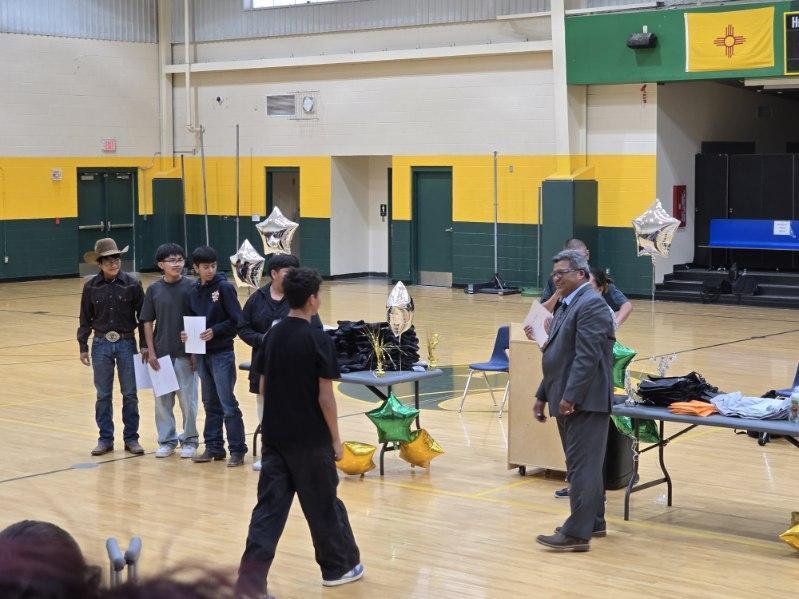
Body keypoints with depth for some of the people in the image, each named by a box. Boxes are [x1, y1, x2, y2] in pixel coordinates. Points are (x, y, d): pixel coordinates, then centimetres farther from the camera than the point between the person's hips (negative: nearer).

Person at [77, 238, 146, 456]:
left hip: (126, 343, -1)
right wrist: (83, 347, 6)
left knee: (130, 394, 5)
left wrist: (144, 345, -1)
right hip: (101, 344, 1)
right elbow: (85, 319, 6)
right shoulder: (91, 287, -2)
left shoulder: (132, 284, -5)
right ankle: (105, 438, 17)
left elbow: (143, 316, 0)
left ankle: (131, 438, 15)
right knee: (103, 395, 8)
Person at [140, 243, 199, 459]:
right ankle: (167, 440, 20)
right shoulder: (154, 289, 1)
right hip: (161, 353, 2)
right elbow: (148, 322, 5)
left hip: (185, 353, -2)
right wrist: (151, 352, -1)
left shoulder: (191, 287, -4)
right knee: (162, 399, 8)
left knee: (188, 399, 3)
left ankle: (189, 440, 16)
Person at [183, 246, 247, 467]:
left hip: (222, 354, -6)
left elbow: (237, 321, -12)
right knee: (210, 404, 13)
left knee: (228, 405, -5)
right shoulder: (194, 291, 7)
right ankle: (214, 447, 21)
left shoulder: (224, 288, -9)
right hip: (202, 354, 6)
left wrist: (215, 331, -21)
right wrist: (187, 335, -2)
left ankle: (237, 450, 0)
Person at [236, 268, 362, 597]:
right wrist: (335, 438, -4)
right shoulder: (319, 340, -14)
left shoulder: (273, 335, 4)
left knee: (269, 508, 4)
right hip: (310, 439, -5)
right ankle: (339, 566, 29)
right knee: (324, 505, 12)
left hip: (274, 436, 5)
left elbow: (263, 387, 11)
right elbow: (325, 397, -14)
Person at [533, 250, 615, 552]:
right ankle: (594, 522, 24)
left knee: (582, 467, -8)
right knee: (584, 465, 16)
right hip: (567, 400, 10)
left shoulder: (591, 304, -14)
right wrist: (543, 395, 20)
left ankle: (577, 533, -8)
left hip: (584, 402, -10)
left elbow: (587, 356, -21)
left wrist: (570, 397, -23)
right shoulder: (567, 306, 19)